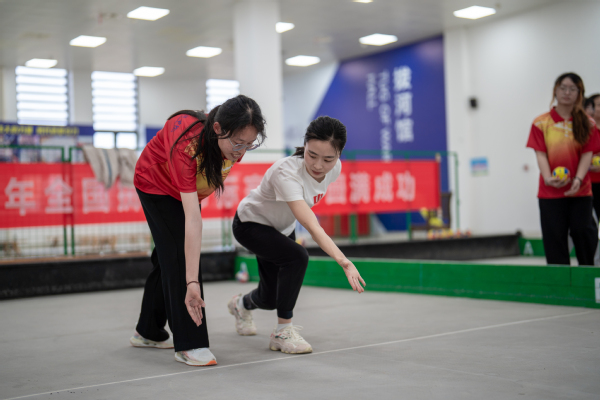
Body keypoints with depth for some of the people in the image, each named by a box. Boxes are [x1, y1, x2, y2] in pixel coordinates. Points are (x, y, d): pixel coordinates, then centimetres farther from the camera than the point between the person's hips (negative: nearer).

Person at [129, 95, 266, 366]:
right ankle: (189, 345, -12)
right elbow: (192, 218, -50)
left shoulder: (237, 143, -31)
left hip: (187, 188, 6)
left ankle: (149, 332, 32)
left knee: (168, 256, 16)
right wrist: (192, 282, -51)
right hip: (155, 183, -6)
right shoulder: (187, 142, -46)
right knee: (179, 255, -17)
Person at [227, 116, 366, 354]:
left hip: (282, 227, 7)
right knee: (297, 257, -33)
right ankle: (283, 332, -16)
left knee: (271, 298, 12)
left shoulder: (335, 169, -20)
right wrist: (342, 260, -64)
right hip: (250, 224, -7)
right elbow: (311, 226, -54)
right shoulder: (286, 173, -43)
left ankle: (241, 305, 50)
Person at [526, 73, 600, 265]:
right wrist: (548, 178, -20)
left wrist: (578, 179, -18)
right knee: (554, 236, 0)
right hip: (550, 192, 0)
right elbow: (541, 154, -3)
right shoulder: (541, 123, 3)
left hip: (580, 190, 1)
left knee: (583, 232, -3)